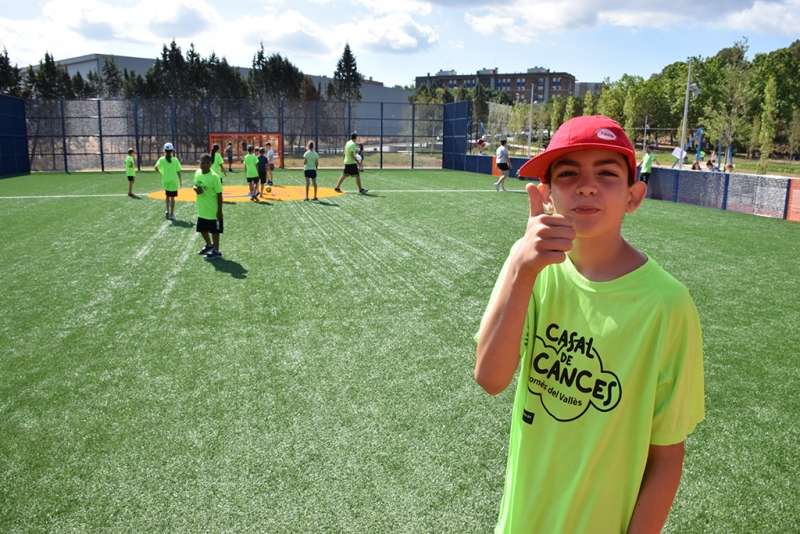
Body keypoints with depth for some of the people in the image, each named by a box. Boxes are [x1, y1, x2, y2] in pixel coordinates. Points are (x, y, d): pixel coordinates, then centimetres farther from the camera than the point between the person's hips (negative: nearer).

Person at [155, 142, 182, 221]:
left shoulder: (161, 159, -3)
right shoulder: (175, 160, -7)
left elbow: (156, 167, -15)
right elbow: (178, 171, -5)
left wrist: (161, 173, 2)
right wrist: (180, 180, 5)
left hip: (165, 181, 3)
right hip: (173, 181, -2)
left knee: (167, 196, 23)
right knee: (172, 197, 0)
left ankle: (167, 210, 15)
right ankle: (171, 214, 0)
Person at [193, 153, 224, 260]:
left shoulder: (214, 176, -19)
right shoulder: (197, 173, 0)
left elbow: (219, 194, -15)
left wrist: (220, 210, -16)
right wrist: (196, 189, -10)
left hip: (213, 210, -7)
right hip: (202, 209, 7)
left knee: (214, 230, 2)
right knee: (202, 229, 19)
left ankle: (216, 251, 15)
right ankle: (209, 245, 42)